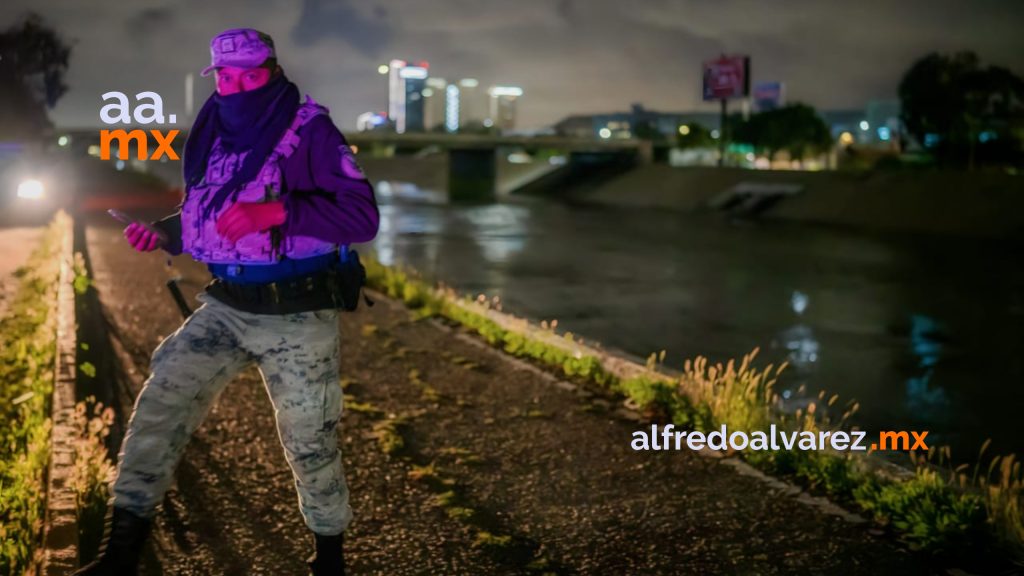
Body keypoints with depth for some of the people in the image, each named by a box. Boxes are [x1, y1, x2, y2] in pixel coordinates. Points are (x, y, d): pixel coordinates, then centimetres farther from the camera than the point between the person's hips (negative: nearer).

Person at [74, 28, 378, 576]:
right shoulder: (214, 135, 7)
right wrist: (162, 233, -1)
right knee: (161, 400, -9)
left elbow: (362, 216, -20)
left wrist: (276, 210, -31)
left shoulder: (309, 130, -12)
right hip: (225, 308, 5)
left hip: (296, 315, -5)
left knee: (309, 442, 7)